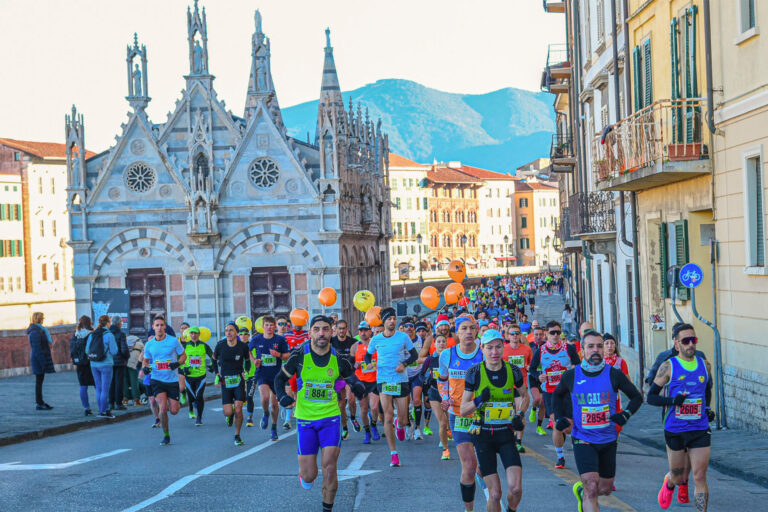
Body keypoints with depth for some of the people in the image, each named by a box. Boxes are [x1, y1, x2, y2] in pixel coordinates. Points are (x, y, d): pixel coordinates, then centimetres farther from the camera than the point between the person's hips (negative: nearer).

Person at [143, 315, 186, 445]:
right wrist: (145, 368, -7)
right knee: (163, 408, -15)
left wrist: (177, 363, -16)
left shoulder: (173, 341, -5)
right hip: (157, 379, 0)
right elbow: (146, 360, 16)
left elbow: (183, 355, 5)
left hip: (172, 380, 0)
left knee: (174, 411, -1)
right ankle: (166, 436, 2)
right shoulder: (149, 344, 2)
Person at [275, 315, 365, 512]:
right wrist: (283, 397, -15)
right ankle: (305, 474, 39)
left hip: (331, 418, 0)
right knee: (309, 475, 1)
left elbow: (352, 379, 8)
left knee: (329, 469, -11)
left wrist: (358, 387, -17)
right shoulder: (299, 356, -7)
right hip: (305, 420, 0)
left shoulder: (339, 359, -5)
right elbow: (280, 378, 5)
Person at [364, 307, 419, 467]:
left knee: (403, 420, 4)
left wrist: (404, 364, -12)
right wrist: (370, 364, -7)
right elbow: (367, 356, 15)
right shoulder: (376, 340, 2)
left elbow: (414, 355, 6)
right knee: (388, 417, -12)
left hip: (401, 380, 0)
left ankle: (400, 425, 45)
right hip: (383, 380, 0)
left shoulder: (403, 337, -1)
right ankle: (393, 454, -5)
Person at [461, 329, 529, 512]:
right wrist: (479, 400, -21)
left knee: (515, 489, -12)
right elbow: (463, 410, -2)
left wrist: (520, 415, 0)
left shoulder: (513, 371, -1)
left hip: (506, 435, 1)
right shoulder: (474, 373, -6)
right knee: (495, 494, -5)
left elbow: (525, 396, 18)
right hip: (483, 436, -1)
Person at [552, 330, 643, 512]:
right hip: (583, 440, -2)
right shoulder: (571, 376, -4)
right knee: (592, 487, -17)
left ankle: (582, 491, 44)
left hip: (608, 440, 2)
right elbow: (557, 395, 17)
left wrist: (625, 414, -10)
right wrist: (560, 418, 3)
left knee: (606, 489, 15)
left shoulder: (614, 374, -4)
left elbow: (636, 397, 7)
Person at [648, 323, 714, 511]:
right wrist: (672, 400, -19)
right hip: (675, 430, -2)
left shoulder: (704, 365, 6)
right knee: (678, 477, 13)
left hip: (700, 430, 2)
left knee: (700, 477, -5)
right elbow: (651, 397, -3)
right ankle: (669, 483, 48)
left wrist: (708, 409, 11)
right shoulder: (668, 366, -5)